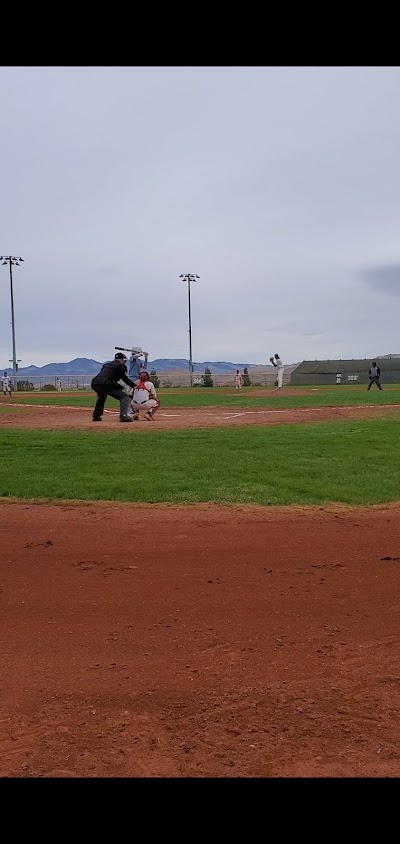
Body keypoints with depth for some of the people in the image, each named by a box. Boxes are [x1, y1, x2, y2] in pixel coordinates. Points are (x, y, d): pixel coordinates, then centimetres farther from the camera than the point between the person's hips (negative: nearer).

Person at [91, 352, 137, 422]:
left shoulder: (107, 364, 30)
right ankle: (123, 416, -20)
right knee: (124, 397, -3)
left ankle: (96, 416, 38)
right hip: (105, 384, -8)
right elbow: (125, 379, 1)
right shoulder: (121, 366, 9)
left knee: (101, 397, 39)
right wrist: (134, 385, 9)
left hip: (95, 384, 8)